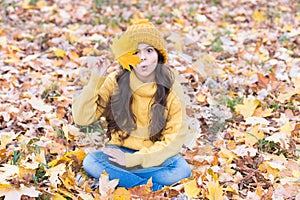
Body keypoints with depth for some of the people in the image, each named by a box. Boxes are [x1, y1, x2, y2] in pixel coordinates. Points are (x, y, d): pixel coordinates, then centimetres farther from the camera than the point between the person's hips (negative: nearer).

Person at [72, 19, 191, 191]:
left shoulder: (171, 89, -11)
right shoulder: (115, 83, -8)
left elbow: (174, 140, -12)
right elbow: (82, 118, -12)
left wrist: (132, 160, -20)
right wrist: (95, 81, -23)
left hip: (157, 155, -1)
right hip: (122, 149, 2)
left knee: (182, 170, -32)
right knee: (90, 162, -29)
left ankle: (120, 178, -18)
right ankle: (154, 186, -22)